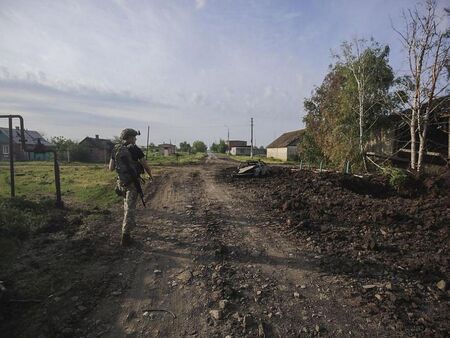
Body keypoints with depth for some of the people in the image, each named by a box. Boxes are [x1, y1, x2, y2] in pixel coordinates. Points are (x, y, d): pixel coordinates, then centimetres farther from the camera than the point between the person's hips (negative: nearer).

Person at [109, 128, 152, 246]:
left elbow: (111, 168, 4)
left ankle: (130, 223, 46)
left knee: (127, 203, 29)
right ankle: (125, 236, -4)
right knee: (130, 208, -2)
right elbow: (145, 165, -6)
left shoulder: (116, 150, 2)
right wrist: (150, 175, 13)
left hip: (121, 182, 5)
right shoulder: (135, 149, -12)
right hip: (132, 183, -5)